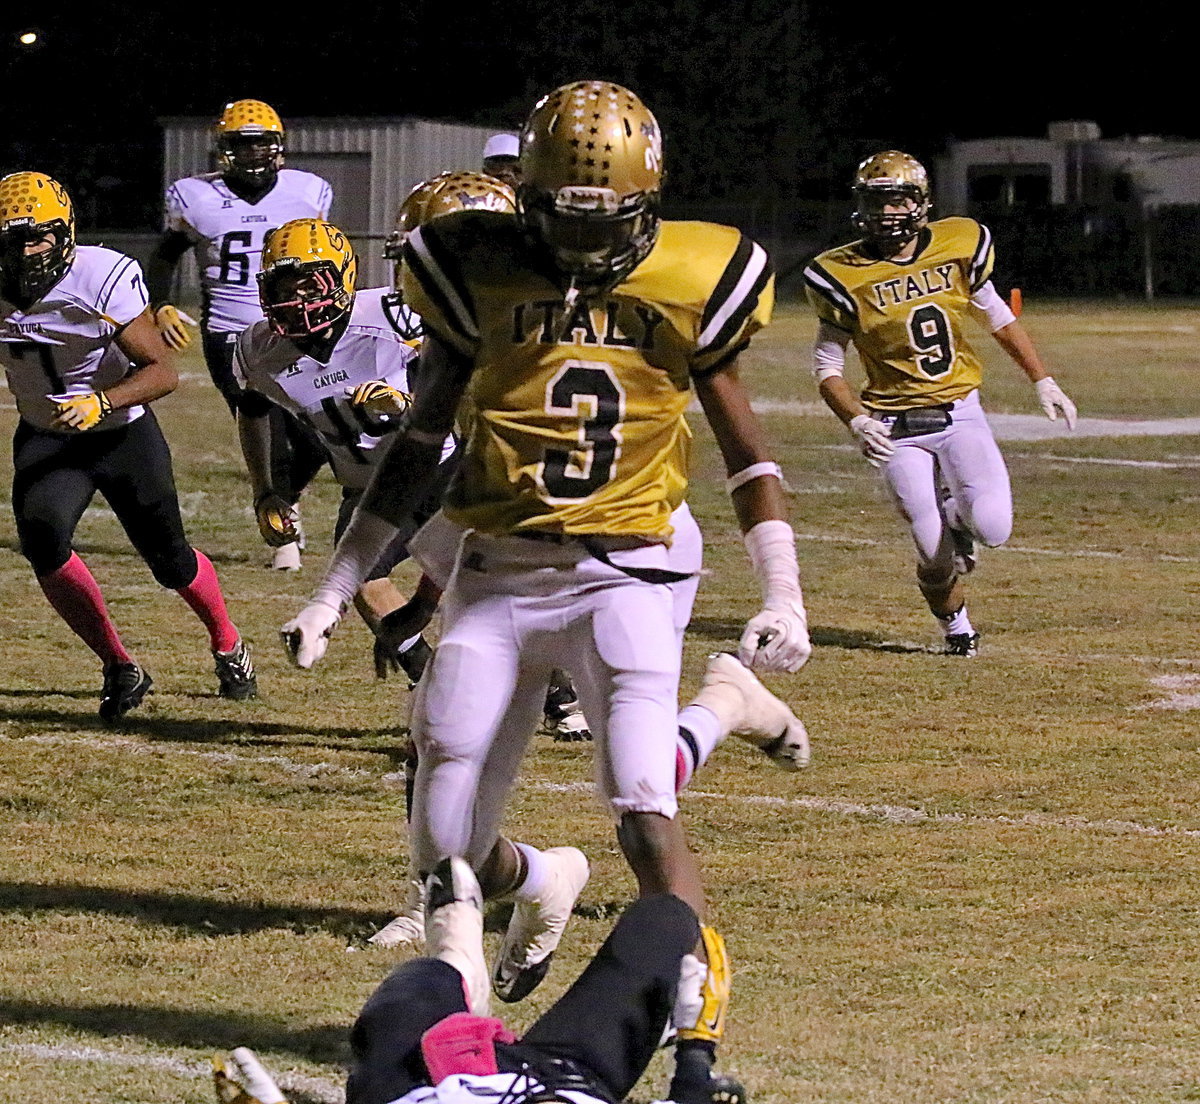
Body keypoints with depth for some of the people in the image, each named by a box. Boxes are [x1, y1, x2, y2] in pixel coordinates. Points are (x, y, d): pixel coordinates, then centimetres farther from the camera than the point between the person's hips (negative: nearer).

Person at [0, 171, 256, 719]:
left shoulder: (103, 279, -27)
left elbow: (163, 371, -24)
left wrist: (100, 404, -38)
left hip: (124, 431, -2)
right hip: (45, 437, 2)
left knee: (169, 560, 10)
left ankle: (228, 646, 43)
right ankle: (119, 668, -8)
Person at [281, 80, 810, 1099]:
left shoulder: (687, 286, -1)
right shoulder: (483, 275, 1)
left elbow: (747, 451, 9)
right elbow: (420, 439, 12)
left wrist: (784, 595, -2)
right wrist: (338, 586, 12)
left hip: (621, 574, -2)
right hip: (496, 578, 2)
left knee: (646, 811, -21)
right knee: (446, 849, 1)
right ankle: (538, 887, 37)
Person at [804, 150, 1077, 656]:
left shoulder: (957, 246, -1)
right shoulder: (846, 277, -9)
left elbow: (998, 318, 14)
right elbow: (827, 367, -3)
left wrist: (1043, 382, 13)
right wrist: (857, 421, -20)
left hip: (960, 413, 2)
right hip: (897, 430, -2)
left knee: (992, 528, -18)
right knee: (937, 555, -5)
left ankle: (957, 513, 20)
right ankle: (954, 622, 29)